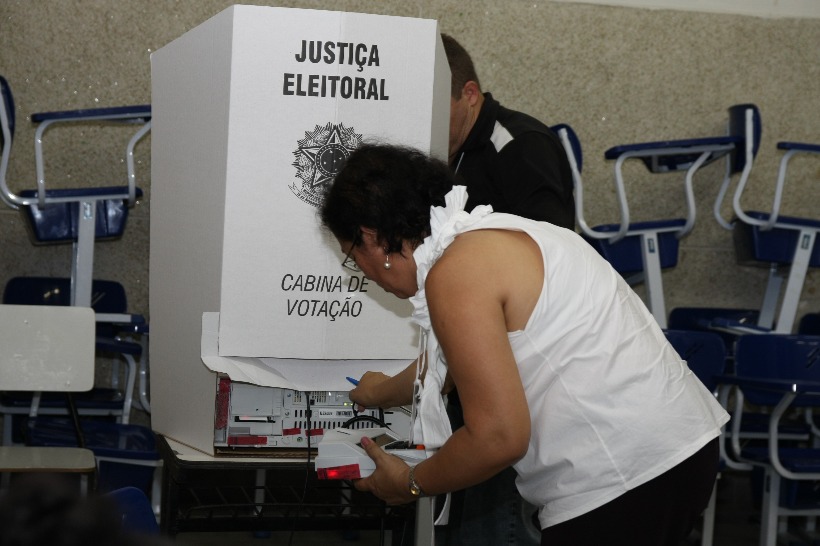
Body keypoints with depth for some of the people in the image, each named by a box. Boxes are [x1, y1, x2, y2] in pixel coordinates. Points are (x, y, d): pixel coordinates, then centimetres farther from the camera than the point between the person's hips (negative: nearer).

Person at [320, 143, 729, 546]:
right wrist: (384, 394, 55)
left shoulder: (456, 273, -15)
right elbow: (449, 359, 36)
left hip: (626, 481, -10)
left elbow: (498, 437, -18)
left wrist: (410, 484, -1)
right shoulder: (488, 239, 15)